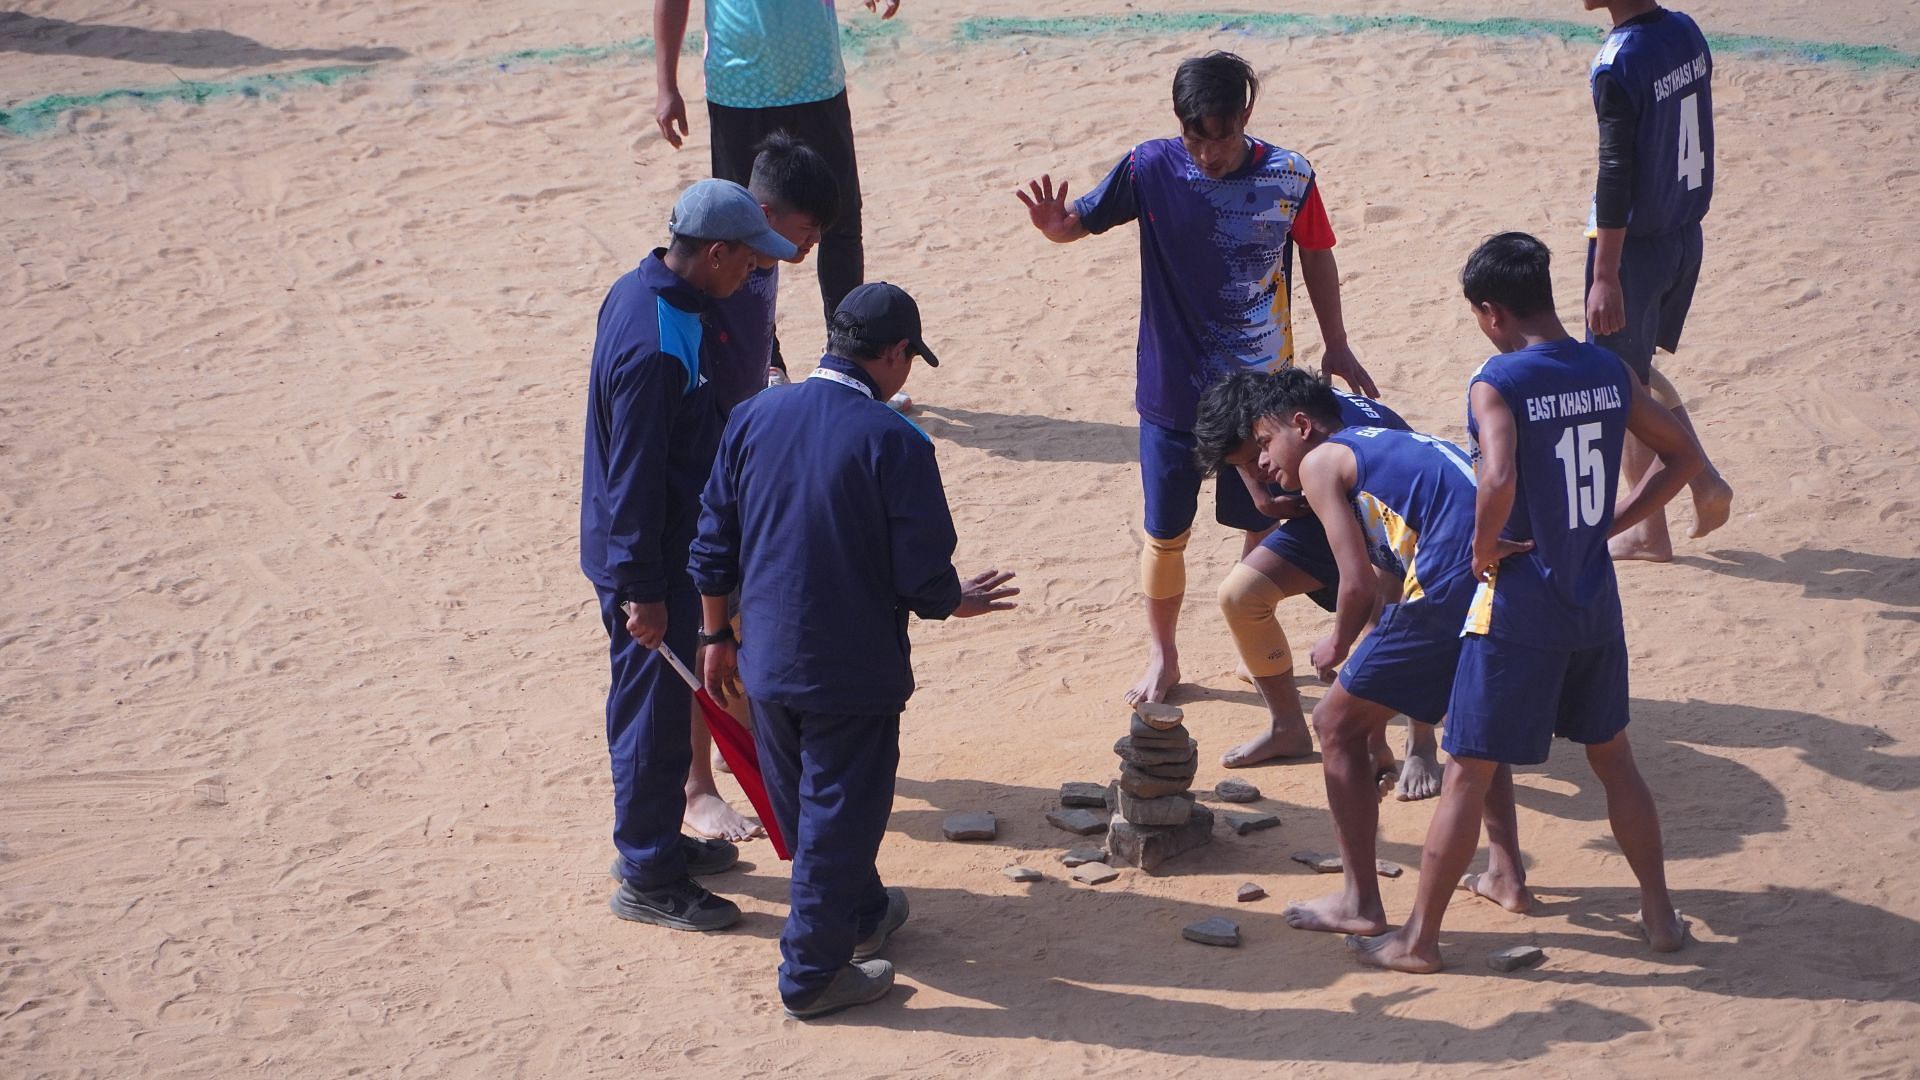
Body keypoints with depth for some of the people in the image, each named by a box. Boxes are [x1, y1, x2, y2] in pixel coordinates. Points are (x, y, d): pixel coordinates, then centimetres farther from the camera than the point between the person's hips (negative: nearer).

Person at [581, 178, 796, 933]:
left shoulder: (639, 291, 2)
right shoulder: (655, 350, -30)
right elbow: (635, 479, -26)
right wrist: (641, 590, -20)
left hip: (661, 548, 10)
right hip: (651, 561, -10)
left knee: (660, 703, 22)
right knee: (656, 708, 2)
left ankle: (656, 840, 37)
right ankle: (648, 878, 15)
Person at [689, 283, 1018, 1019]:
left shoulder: (754, 418, -3)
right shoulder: (894, 443, -19)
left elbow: (713, 547, 4)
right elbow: (923, 578, -16)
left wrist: (718, 637, 16)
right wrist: (959, 602, 6)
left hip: (766, 662, 6)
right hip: (852, 674, -6)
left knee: (800, 810, 22)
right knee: (838, 817, 8)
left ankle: (861, 914, 43)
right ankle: (812, 975, 15)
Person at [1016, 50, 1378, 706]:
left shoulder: (1290, 179, -12)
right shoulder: (1151, 169, -13)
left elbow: (1317, 259, 4)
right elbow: (1080, 223, -5)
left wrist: (1337, 347, 11)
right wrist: (1053, 224, -30)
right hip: (1172, 394, 0)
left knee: (1265, 527, 14)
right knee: (1164, 534, 9)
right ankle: (1162, 655, 30)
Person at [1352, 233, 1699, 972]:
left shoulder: (1497, 384, -17)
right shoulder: (1609, 372, 2)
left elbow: (1499, 479, -34)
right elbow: (1682, 456, 11)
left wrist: (1484, 550, -16)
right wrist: (1607, 525, 11)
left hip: (1520, 600, -6)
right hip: (1594, 597, 6)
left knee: (1470, 773, 2)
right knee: (1613, 759, 22)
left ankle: (1419, 938, 10)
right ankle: (1660, 914, 30)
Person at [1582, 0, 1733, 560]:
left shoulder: (1618, 62, -23)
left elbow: (1616, 176, -24)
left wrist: (1605, 277, -21)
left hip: (1636, 242, -8)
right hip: (1686, 235, 8)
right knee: (1639, 370, 24)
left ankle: (1651, 532, 16)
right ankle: (1705, 480, 16)